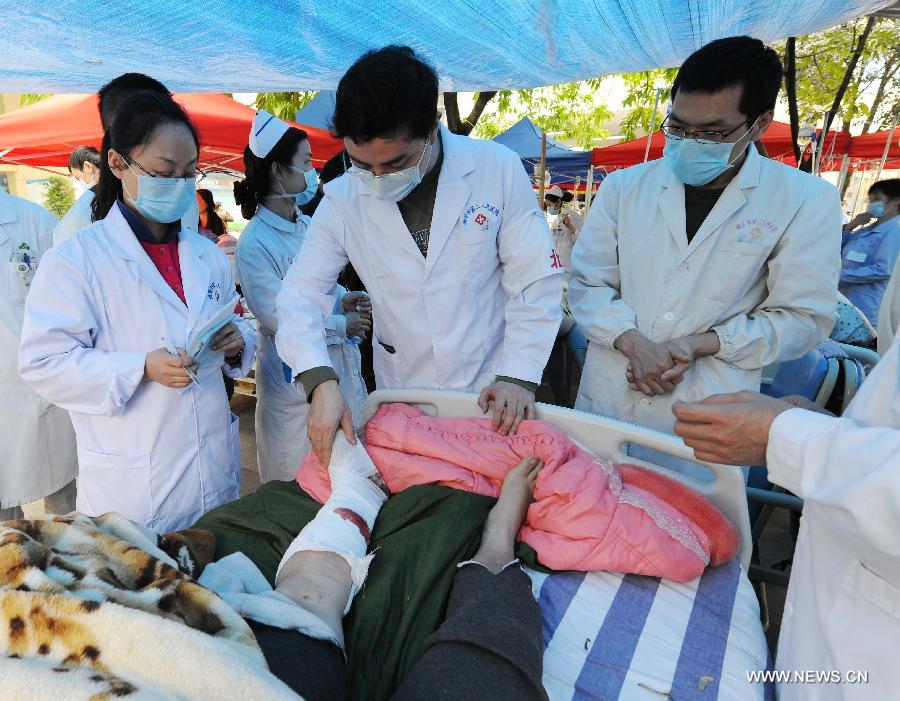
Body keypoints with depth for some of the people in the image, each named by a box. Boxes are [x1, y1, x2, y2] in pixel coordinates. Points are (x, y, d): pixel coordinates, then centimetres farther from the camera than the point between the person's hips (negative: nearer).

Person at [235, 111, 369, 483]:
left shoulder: (308, 226, 7)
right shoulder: (254, 243, -15)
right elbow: (277, 318, -17)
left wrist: (342, 299, -3)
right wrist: (342, 326, -12)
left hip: (341, 368, 7)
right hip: (295, 380, -7)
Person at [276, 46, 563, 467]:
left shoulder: (498, 169, -12)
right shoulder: (342, 199, -7)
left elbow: (536, 282, -8)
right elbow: (301, 295, -8)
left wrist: (519, 376, -16)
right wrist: (320, 381, -25)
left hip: (490, 398, -1)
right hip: (402, 401, 2)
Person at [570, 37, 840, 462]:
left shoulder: (806, 201, -2)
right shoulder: (623, 187, 3)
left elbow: (803, 317, -2)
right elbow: (587, 283, 2)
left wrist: (700, 345, -16)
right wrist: (633, 343, -16)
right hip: (605, 406, 2)